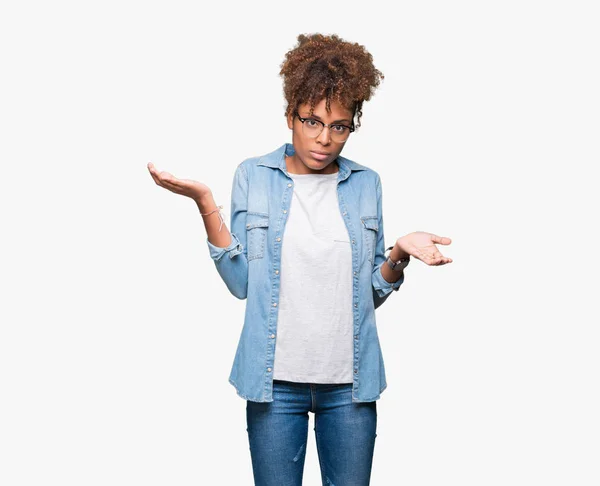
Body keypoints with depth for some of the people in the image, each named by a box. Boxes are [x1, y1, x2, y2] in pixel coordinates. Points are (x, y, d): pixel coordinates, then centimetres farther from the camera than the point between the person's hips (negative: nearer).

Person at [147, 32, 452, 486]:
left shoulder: (366, 184, 4)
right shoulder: (253, 176, 0)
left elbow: (373, 291, 7)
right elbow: (241, 282, -8)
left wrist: (399, 255, -12)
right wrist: (206, 203, -15)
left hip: (350, 381, 2)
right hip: (276, 380, -1)